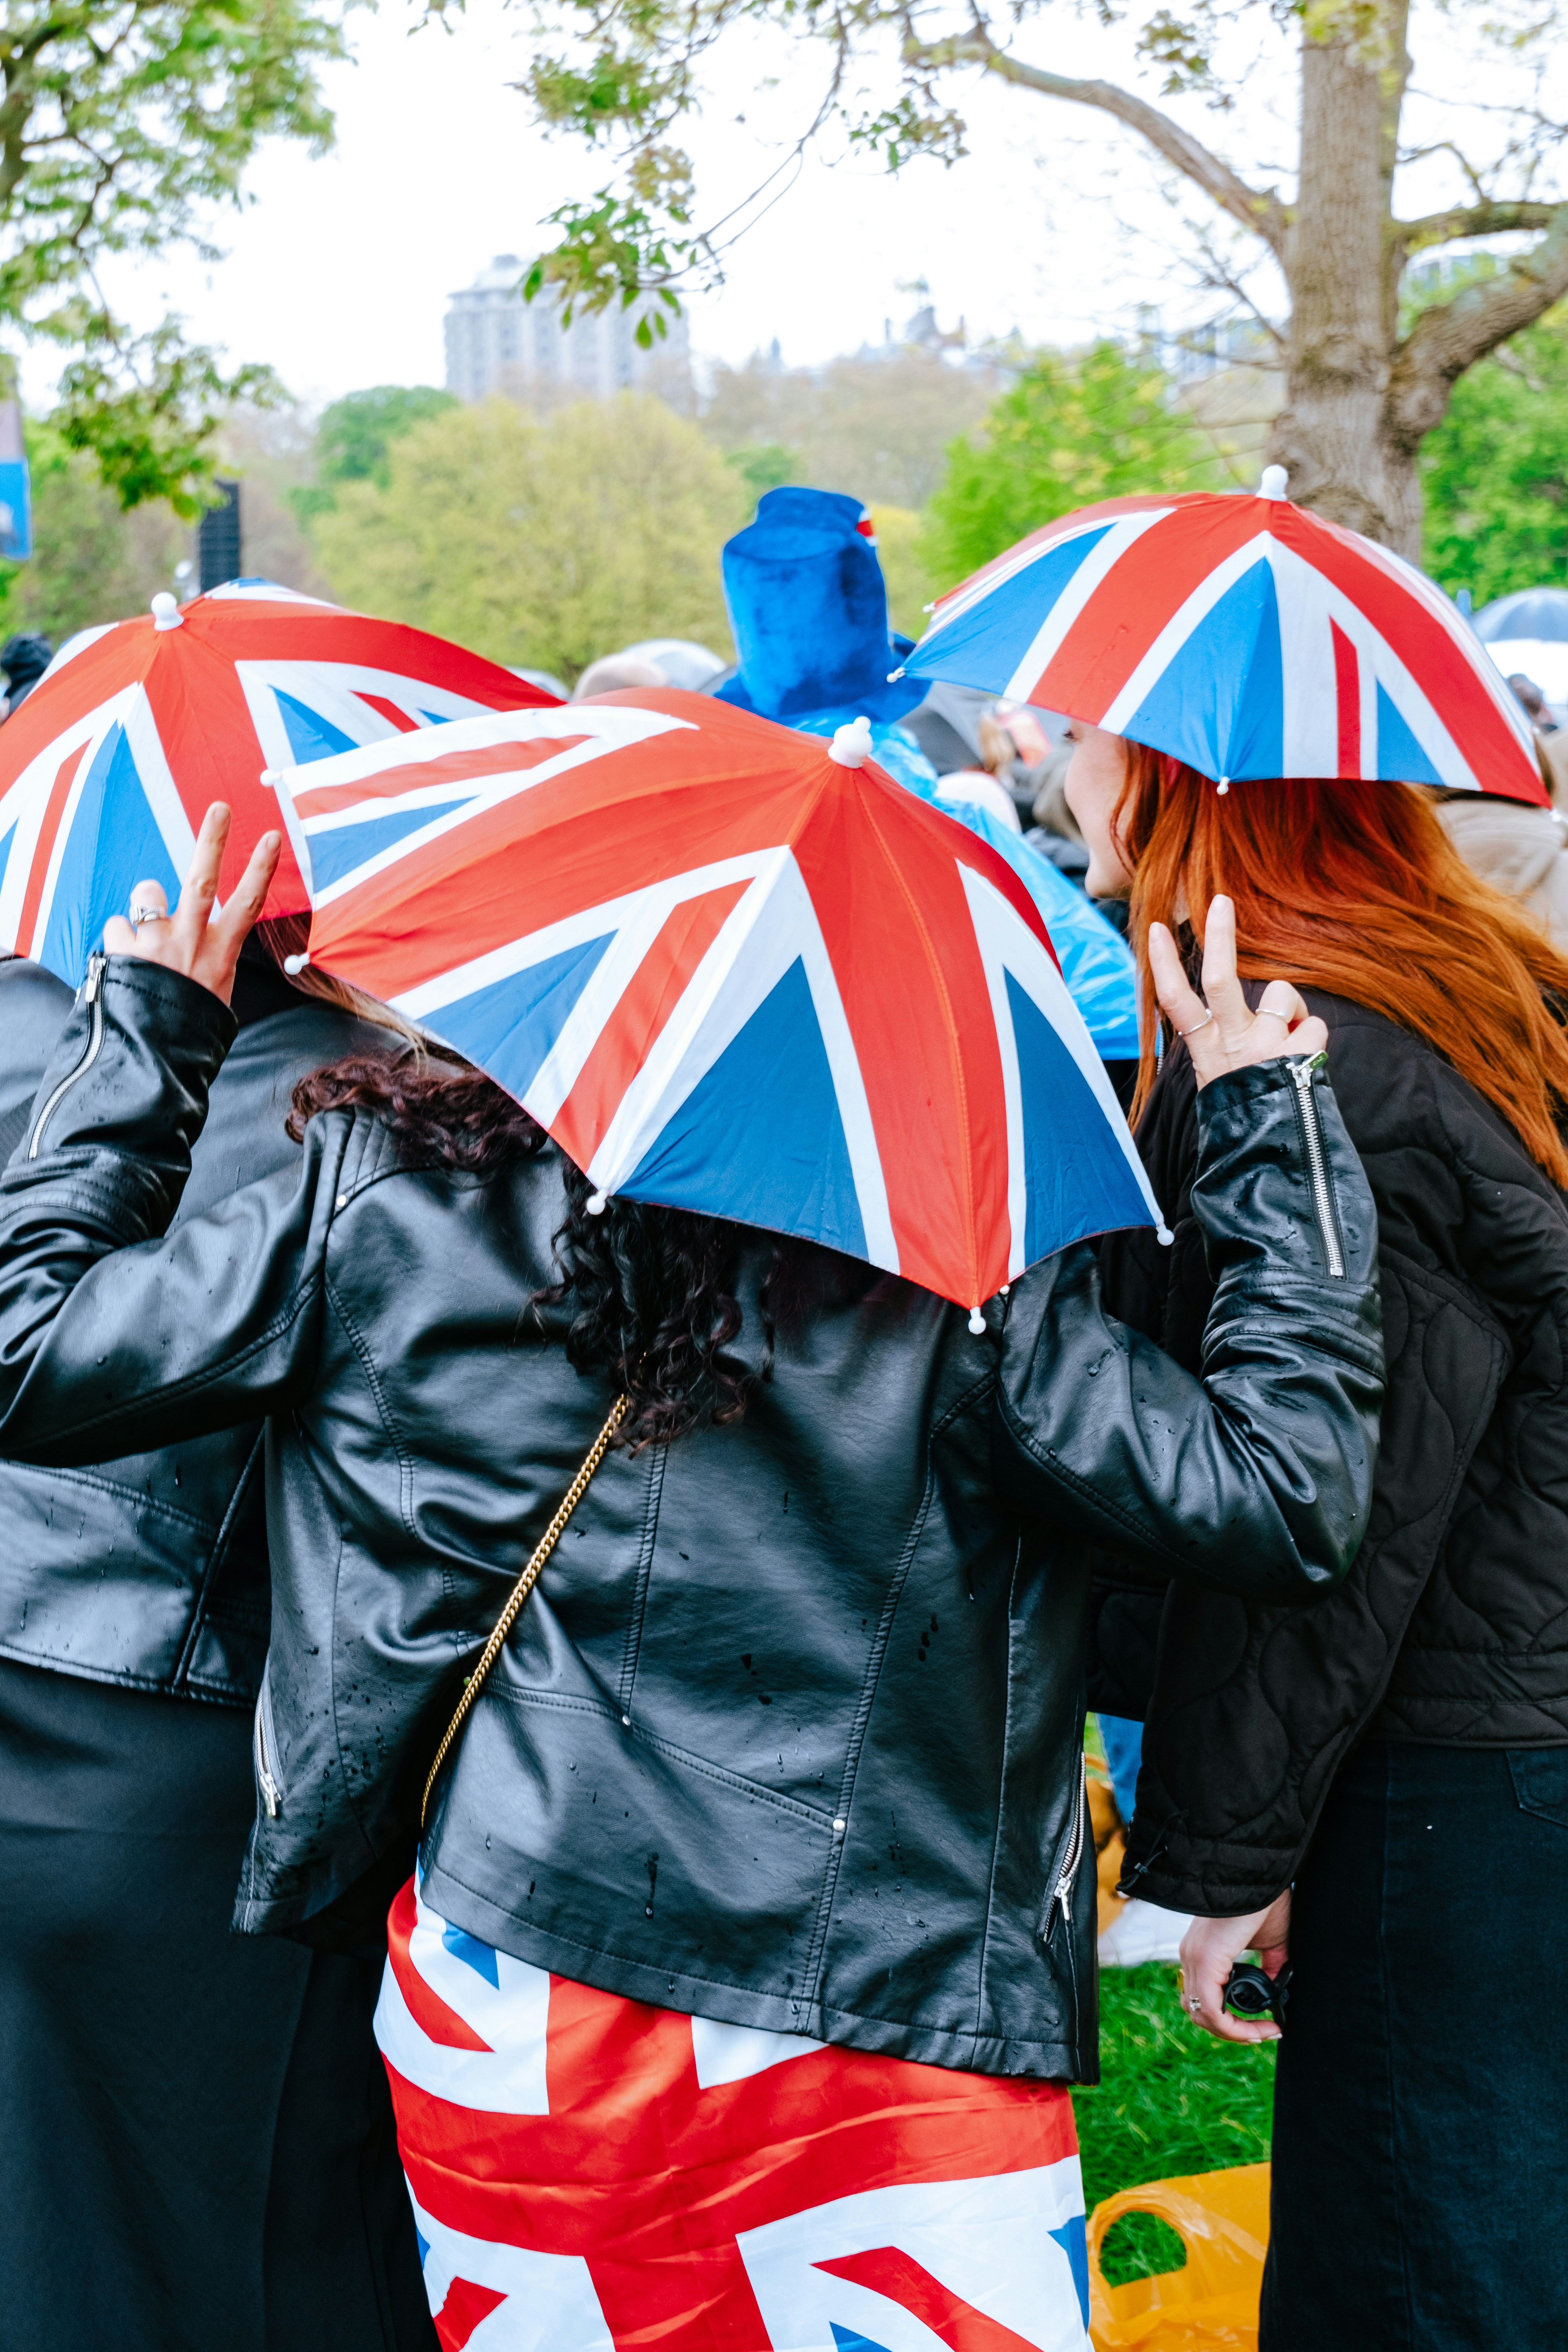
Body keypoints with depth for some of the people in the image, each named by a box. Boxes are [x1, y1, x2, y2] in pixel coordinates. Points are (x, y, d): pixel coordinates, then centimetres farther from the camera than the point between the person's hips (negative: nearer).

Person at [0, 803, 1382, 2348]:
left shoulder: (385, 1198, -3)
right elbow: (1281, 1499, -7)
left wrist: (148, 1022, 15)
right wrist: (1269, 1115, 2)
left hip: (502, 2030, 3)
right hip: (900, 2029, -2)